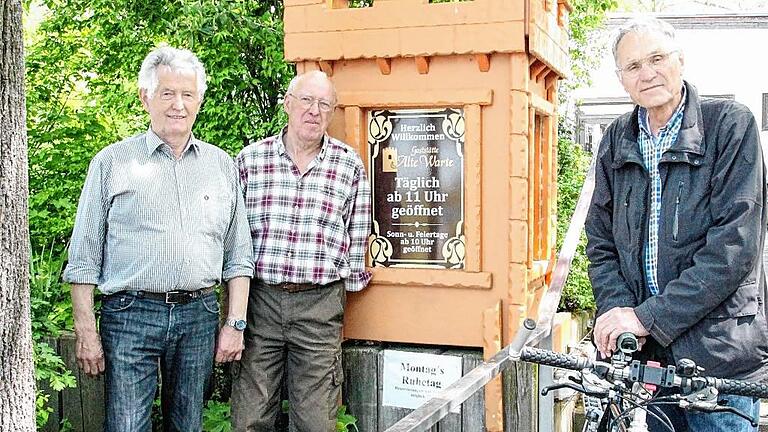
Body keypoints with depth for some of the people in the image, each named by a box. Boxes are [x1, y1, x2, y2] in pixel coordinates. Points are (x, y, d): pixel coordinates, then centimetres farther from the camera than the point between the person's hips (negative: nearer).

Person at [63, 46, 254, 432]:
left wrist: (236, 323, 5)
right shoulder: (112, 162, 3)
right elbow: (84, 259, 2)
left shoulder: (221, 164, 11)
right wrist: (86, 332, -3)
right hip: (130, 314, -2)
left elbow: (238, 256, 12)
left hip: (199, 316, 3)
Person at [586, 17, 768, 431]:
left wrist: (648, 316, -18)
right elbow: (601, 243, 7)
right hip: (642, 351, 4)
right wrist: (618, 312, -12)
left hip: (718, 353, -3)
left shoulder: (730, 124, -5)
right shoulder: (617, 140, 8)